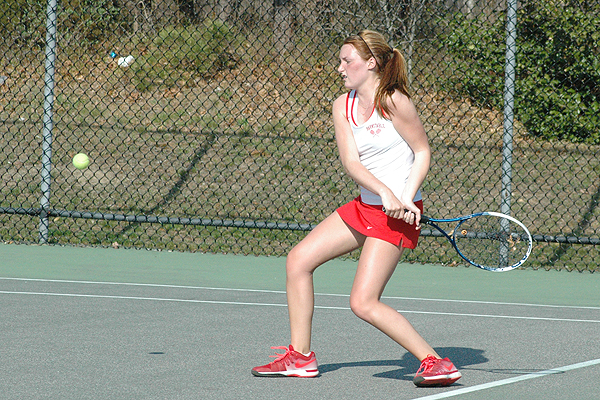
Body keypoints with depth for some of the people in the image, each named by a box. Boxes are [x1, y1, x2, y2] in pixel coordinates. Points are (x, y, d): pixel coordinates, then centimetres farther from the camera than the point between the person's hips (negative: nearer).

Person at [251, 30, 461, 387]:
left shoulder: (393, 101, -15)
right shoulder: (343, 106, 5)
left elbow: (423, 152, -8)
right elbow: (351, 162, -6)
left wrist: (406, 198, -20)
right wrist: (385, 192, -22)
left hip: (398, 214, -8)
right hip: (365, 206, 8)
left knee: (363, 303, -15)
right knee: (298, 260, 8)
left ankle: (436, 363, -10)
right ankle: (300, 357, 18)